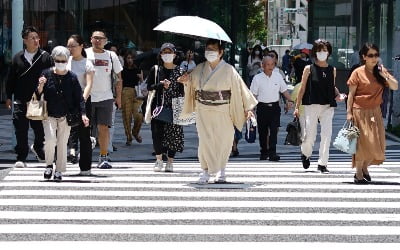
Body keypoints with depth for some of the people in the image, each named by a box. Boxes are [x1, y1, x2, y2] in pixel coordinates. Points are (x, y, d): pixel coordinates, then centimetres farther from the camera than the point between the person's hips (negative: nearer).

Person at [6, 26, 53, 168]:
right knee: (21, 130, -2)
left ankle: (37, 147, 35)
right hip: (21, 100, 1)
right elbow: (11, 79, 12)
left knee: (40, 129, 6)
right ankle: (21, 158, 5)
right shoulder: (18, 58, 7)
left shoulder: (45, 57, 1)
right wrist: (9, 96, 11)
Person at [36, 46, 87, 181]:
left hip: (66, 116, 1)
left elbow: (79, 97, 1)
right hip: (49, 115, -1)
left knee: (62, 143, 2)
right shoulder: (47, 74, -2)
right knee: (50, 139, -16)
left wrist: (83, 114, -7)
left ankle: (59, 171, 14)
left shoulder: (72, 77, -2)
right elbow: (38, 94, 3)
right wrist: (40, 86, -18)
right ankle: (49, 165, 8)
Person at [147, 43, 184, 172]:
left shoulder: (179, 71, 5)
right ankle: (159, 160, 7)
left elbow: (182, 90, 6)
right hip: (158, 106, 0)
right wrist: (161, 85, -12)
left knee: (173, 133, -2)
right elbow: (149, 87, 4)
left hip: (174, 106, 0)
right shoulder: (155, 70, 7)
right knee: (157, 133, -7)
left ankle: (170, 162, 7)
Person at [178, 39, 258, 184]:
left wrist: (248, 107, -7)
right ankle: (206, 170, 0)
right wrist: (186, 82, -4)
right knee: (205, 140, -8)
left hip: (222, 112, -2)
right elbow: (192, 85, 19)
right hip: (203, 111, 2)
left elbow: (240, 88, -3)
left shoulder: (228, 70, -4)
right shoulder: (199, 69, 5)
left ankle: (221, 171, 23)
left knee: (223, 141, 5)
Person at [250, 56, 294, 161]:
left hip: (274, 106, 1)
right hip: (262, 107, -1)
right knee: (263, 131, 7)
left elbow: (284, 90, 14)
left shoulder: (278, 76, 6)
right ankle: (264, 152, 22)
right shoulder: (257, 78, -1)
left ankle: (272, 153, -14)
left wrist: (289, 100, -2)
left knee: (274, 130, -11)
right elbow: (253, 94, 0)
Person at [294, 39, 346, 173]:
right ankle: (305, 154, 30)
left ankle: (322, 164, 0)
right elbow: (302, 88, 3)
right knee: (310, 134, -2)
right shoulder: (309, 69, 1)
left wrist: (338, 95, 3)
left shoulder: (332, 70, 9)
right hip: (312, 106, -2)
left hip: (327, 107, 2)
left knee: (326, 135, -6)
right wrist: (297, 107, 1)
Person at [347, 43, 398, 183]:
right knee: (362, 141, -4)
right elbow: (351, 94, -4)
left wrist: (385, 75, -16)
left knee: (376, 142, 4)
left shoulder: (381, 71, 6)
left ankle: (365, 168, 26)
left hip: (375, 112, 4)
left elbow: (395, 87, -1)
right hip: (360, 112, -4)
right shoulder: (358, 73, -5)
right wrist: (349, 112, -10)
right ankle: (358, 174, 6)